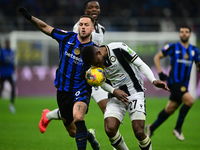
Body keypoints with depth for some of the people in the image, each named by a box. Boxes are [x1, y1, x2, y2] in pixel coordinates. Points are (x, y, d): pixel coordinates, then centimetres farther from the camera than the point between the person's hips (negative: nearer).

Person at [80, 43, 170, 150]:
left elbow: (140, 64, -12)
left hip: (135, 93, -4)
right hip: (116, 97, 4)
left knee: (139, 132, -16)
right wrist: (114, 91, -10)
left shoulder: (118, 49, -18)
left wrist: (153, 81, -25)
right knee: (110, 130, -16)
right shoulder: (95, 63, -4)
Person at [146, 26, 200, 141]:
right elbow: (157, 57, 6)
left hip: (184, 85, 6)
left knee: (169, 110, 9)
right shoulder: (173, 47, -2)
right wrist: (160, 73, -4)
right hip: (174, 82, -6)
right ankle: (178, 128, -12)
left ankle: (151, 128, 27)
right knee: (190, 100, -25)